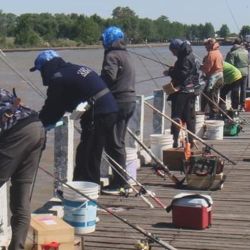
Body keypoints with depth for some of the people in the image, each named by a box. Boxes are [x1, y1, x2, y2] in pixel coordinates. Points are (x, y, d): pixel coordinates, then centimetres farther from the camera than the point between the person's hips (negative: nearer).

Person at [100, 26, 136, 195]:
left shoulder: (112, 55, -11)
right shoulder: (126, 55, 19)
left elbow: (109, 77, -25)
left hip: (117, 103, -10)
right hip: (130, 100, 10)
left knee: (114, 144, -5)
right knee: (119, 142, 18)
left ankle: (118, 184, -3)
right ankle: (121, 180, 25)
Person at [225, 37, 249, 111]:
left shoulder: (232, 53, -11)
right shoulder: (246, 52, 6)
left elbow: (230, 64, -15)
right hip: (245, 72, 5)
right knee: (243, 89, 10)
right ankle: (242, 106, 13)